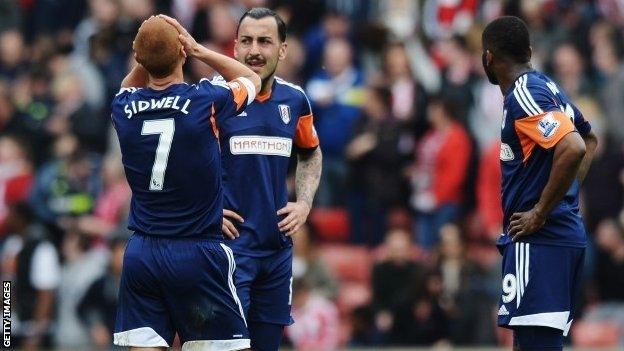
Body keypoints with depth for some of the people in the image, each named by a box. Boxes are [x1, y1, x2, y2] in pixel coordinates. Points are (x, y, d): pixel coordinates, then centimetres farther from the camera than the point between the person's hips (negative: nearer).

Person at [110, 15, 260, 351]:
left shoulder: (124, 107, -1)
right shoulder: (205, 101, -11)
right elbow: (252, 79, 12)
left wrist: (148, 55, 11)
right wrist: (198, 50, 11)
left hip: (141, 255, 4)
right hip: (197, 253, -4)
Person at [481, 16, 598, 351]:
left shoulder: (523, 96, -14)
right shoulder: (547, 87, 15)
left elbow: (573, 149, -28)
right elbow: (589, 141, 31)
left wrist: (540, 214, -20)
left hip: (537, 240, -10)